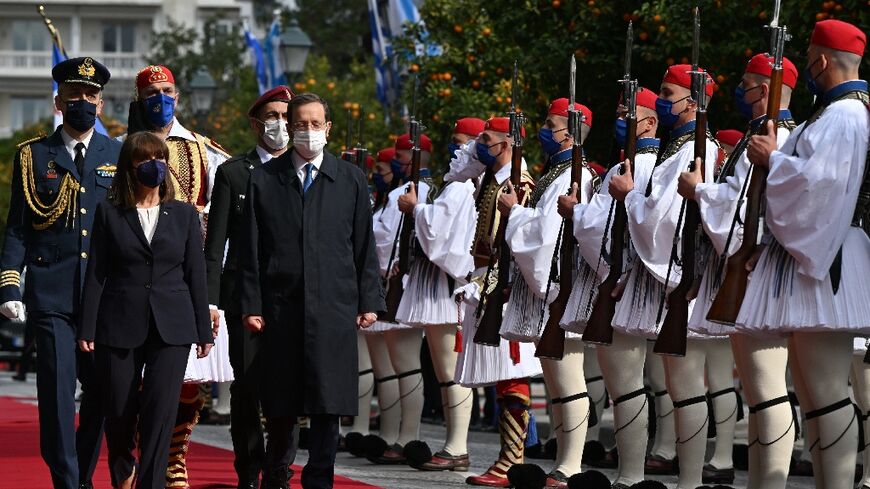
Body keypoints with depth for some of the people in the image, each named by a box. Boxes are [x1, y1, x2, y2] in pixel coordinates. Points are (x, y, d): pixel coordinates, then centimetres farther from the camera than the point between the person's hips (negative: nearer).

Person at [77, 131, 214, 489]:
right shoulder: (109, 213, 5)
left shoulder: (184, 215, 9)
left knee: (160, 411, -10)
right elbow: (96, 274, 2)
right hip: (119, 325, 0)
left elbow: (196, 275, 9)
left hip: (171, 327, 0)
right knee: (119, 412, 5)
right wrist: (87, 329, -4)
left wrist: (204, 331, 5)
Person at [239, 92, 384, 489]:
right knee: (280, 403, 4)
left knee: (329, 403, -3)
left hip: (334, 307, 0)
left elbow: (364, 246, 9)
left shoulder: (350, 180, 9)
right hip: (281, 306, 0)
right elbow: (252, 249, 4)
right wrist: (251, 304, -2)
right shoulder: (264, 180, 6)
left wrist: (369, 301, 3)